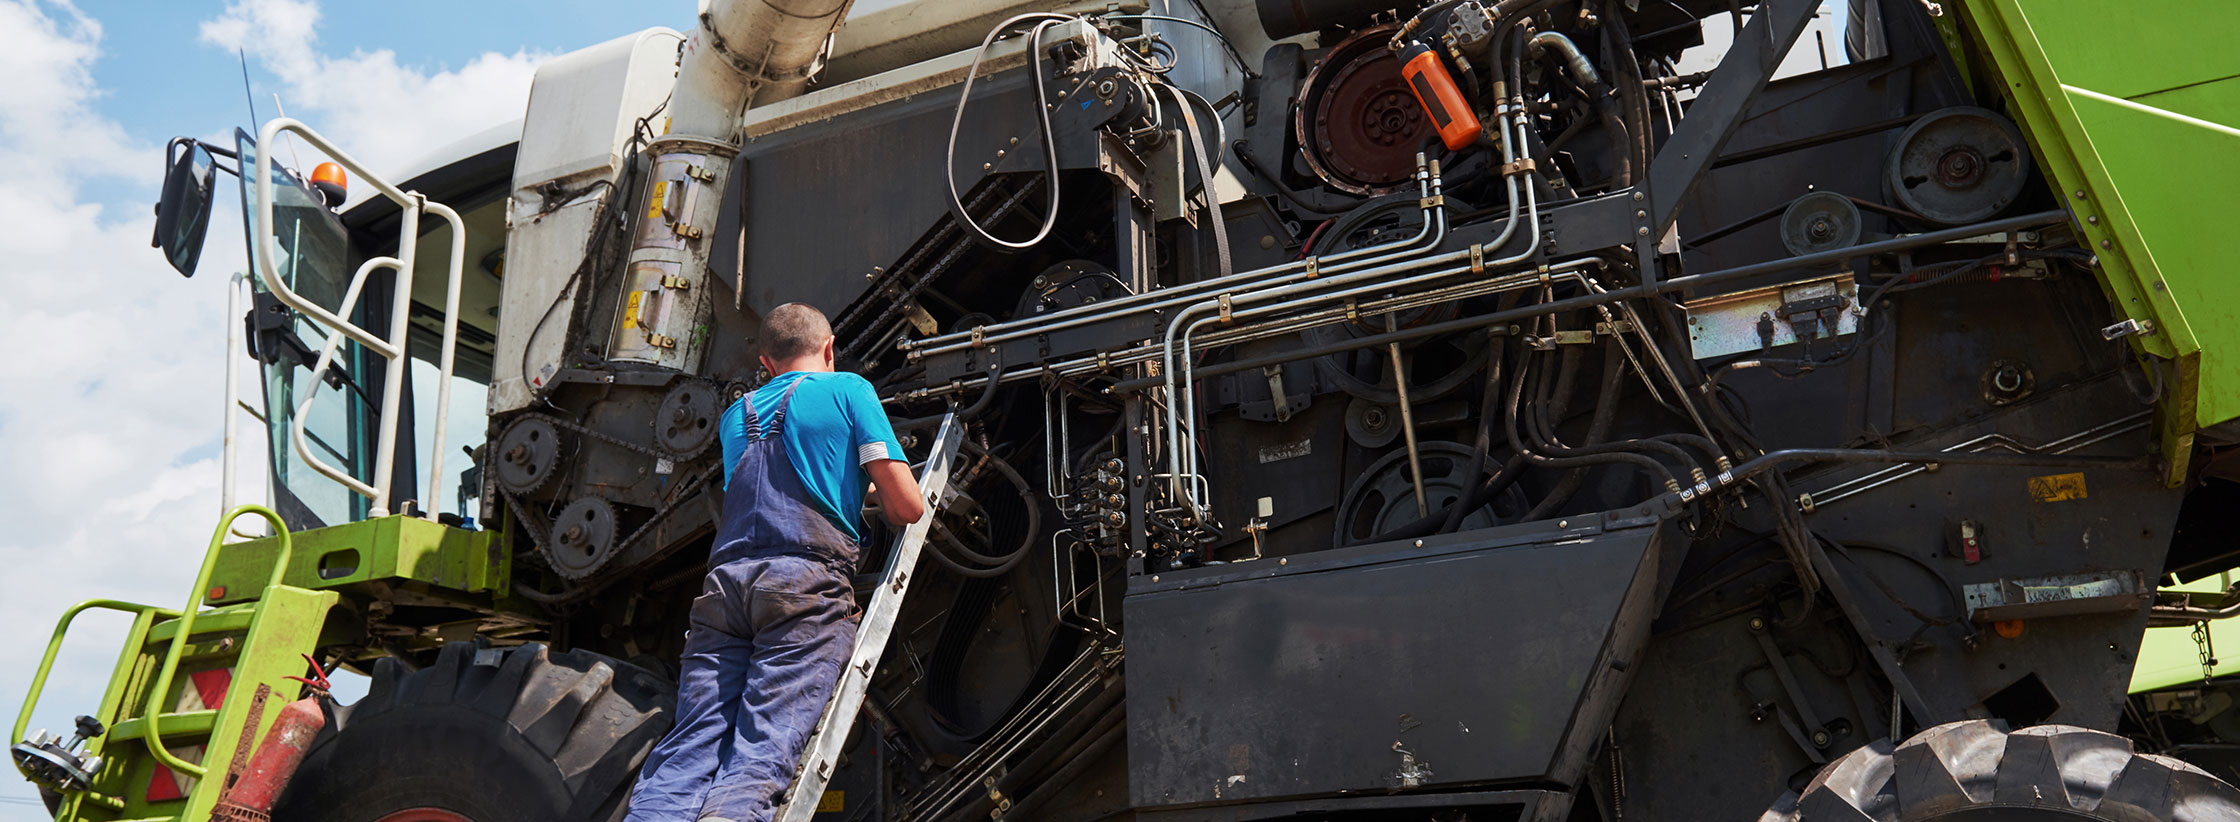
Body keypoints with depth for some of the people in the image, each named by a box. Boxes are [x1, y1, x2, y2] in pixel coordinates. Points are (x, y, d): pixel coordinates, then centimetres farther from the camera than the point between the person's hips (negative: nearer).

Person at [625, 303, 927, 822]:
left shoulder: (736, 415, 30)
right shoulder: (849, 389, 14)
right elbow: (907, 507, 7)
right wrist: (878, 493, 30)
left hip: (725, 580, 4)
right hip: (808, 583, -4)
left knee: (691, 744, -5)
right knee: (764, 745, -16)